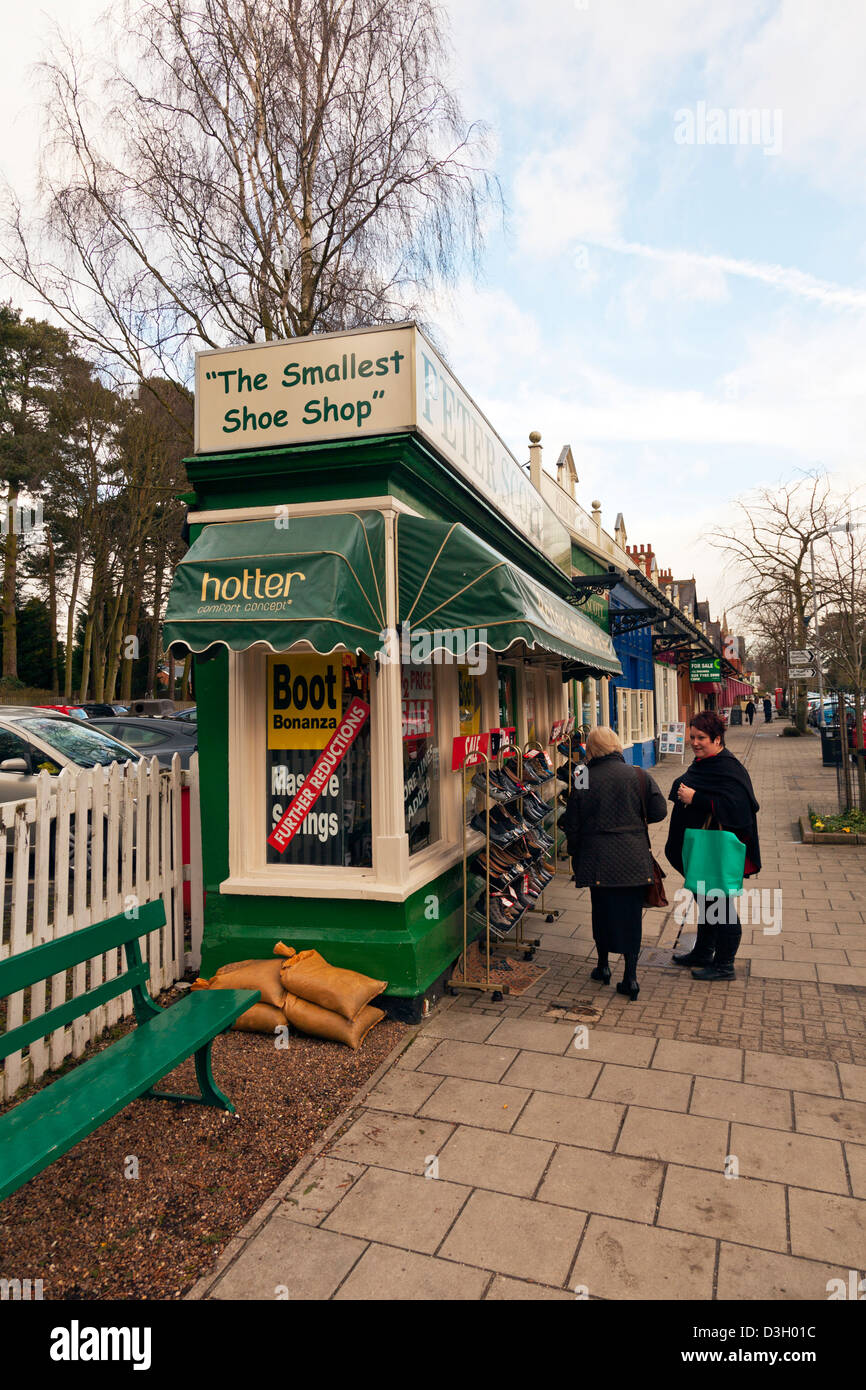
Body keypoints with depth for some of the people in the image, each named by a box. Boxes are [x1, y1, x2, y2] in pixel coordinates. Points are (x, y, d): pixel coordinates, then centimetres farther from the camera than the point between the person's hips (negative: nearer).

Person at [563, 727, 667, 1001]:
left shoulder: (583, 782, -5)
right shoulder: (639, 776, -5)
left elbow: (572, 825, -1)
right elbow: (659, 812, -2)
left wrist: (575, 855, 13)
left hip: (598, 859, 0)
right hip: (634, 859, 0)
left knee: (602, 911, 15)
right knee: (631, 914, 8)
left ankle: (603, 965, 27)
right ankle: (630, 976, 9)